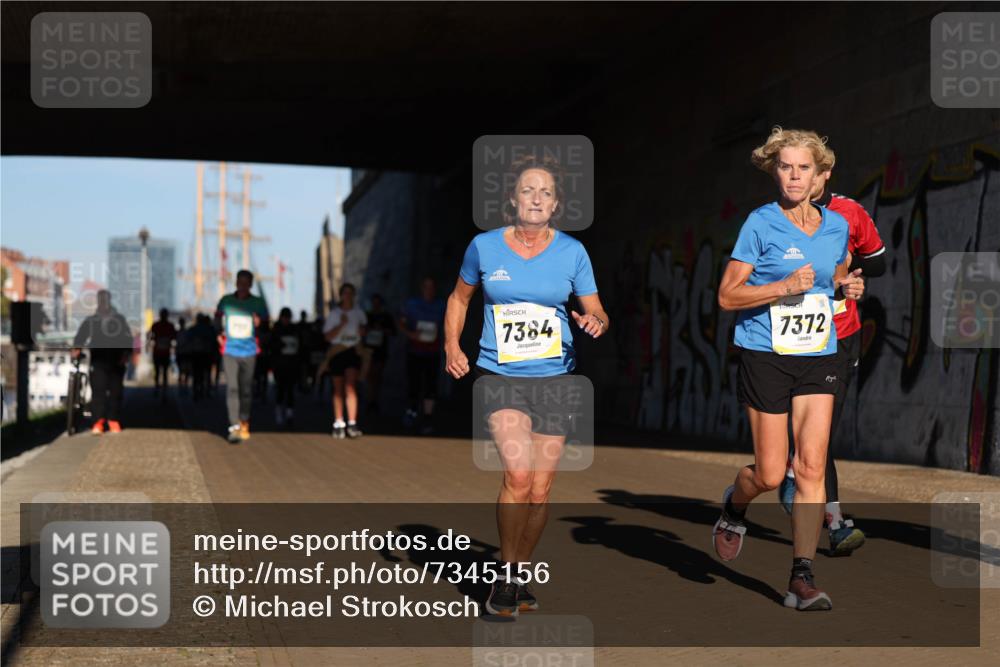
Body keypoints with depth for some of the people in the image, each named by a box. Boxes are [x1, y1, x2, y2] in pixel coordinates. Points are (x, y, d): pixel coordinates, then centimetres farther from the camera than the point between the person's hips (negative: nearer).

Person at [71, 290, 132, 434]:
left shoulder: (119, 319, 12)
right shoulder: (90, 321, 11)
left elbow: (128, 337, 7)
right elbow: (81, 335, 0)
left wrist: (126, 353, -8)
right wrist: (76, 348, -19)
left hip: (116, 362, 1)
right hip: (98, 361, -1)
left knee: (116, 392, 1)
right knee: (98, 391, -11)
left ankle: (114, 421, 11)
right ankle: (98, 422, -12)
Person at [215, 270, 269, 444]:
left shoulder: (258, 303, 1)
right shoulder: (226, 301, 4)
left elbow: (265, 324, 3)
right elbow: (218, 318, 21)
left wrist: (259, 323, -18)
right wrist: (219, 334, 9)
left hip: (249, 351, 1)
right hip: (230, 350, -1)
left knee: (246, 389, 8)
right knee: (232, 388, -11)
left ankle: (245, 423, 26)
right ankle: (234, 427, -15)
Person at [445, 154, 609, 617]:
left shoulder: (571, 251, 1)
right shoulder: (485, 246, 0)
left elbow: (596, 312, 5)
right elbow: (460, 297, 17)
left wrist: (596, 324, -18)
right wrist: (451, 345, 3)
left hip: (554, 376, 2)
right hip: (500, 374, -2)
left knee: (540, 489, 5)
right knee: (518, 473, -20)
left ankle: (522, 575, 26)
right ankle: (504, 576, -3)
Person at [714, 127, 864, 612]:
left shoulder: (836, 225, 7)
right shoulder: (761, 224, -7)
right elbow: (727, 296, -8)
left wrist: (847, 287, 1)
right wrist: (785, 286, -20)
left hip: (818, 358, 3)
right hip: (766, 356, -3)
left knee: (811, 465, -8)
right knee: (770, 474, 0)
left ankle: (802, 577, -3)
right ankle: (733, 507, 36)